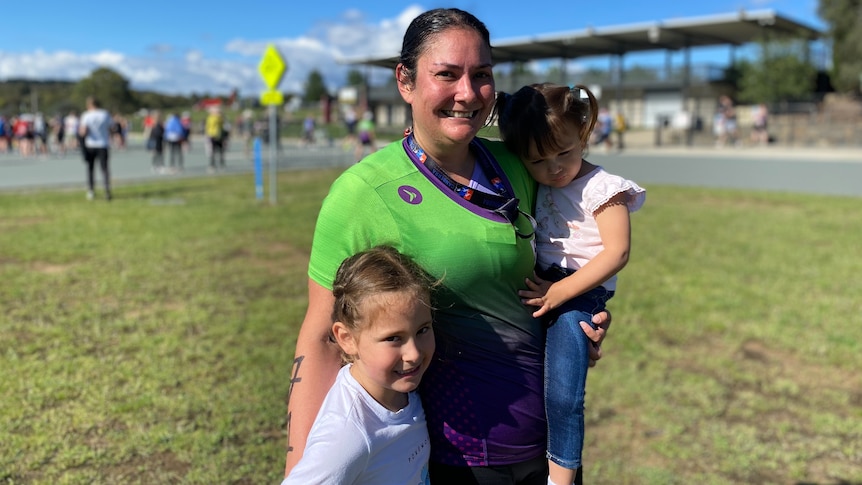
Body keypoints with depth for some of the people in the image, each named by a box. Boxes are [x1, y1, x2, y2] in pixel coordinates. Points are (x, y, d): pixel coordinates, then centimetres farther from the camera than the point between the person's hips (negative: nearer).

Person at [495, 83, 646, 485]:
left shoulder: (602, 188, -8)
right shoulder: (531, 187, 8)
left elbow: (616, 253, -14)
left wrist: (559, 292, -18)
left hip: (577, 295, -6)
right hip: (538, 290, 6)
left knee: (562, 394, -13)